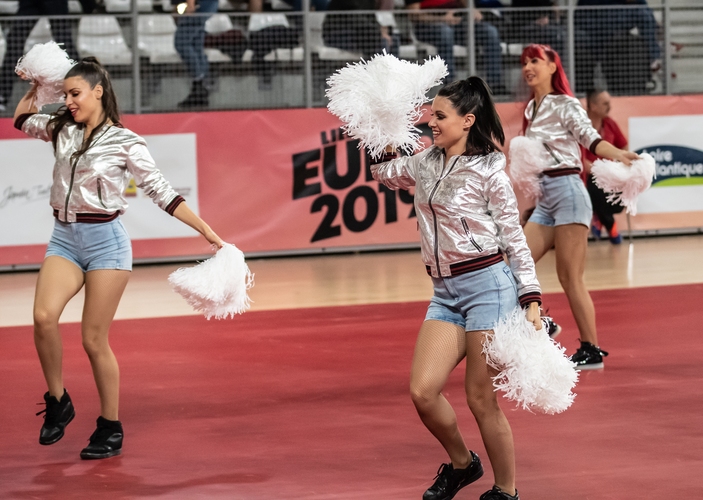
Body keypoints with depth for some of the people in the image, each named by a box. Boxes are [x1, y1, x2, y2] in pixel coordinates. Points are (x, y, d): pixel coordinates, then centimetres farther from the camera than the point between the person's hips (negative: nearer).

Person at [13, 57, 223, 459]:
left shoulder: (125, 142, -4)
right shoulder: (62, 129, 10)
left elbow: (162, 192, -3)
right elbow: (22, 120, 31)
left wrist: (207, 231, -5)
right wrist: (36, 87, 20)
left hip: (105, 239, -4)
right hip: (65, 237, 4)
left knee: (94, 339, -5)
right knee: (44, 316, -20)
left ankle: (111, 429, 9)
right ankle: (58, 402, 0)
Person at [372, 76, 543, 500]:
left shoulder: (489, 171, -5)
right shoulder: (424, 165, 12)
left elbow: (515, 238, -3)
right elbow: (383, 172, 33)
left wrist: (532, 301, -9)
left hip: (488, 285, -6)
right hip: (445, 291, 6)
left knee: (481, 399, -4)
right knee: (423, 391, -6)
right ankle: (462, 464, 21)